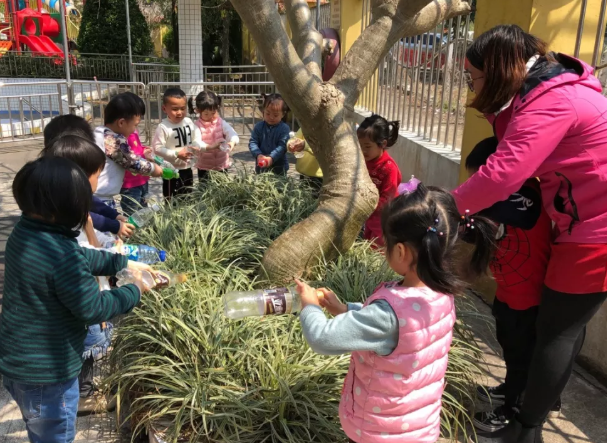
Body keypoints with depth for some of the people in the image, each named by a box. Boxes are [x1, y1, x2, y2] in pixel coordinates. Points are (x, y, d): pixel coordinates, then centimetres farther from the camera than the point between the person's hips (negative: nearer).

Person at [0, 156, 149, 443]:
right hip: (45, 374, -8)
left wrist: (124, 263, 8)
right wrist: (135, 291, -10)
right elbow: (93, 309, -23)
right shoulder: (62, 254, -33)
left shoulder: (25, 231, -4)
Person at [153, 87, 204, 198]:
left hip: (187, 168, 6)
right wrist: (176, 154, -27)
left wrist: (196, 146, -11)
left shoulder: (189, 122, -2)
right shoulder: (163, 127, -19)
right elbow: (157, 148, -21)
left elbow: (197, 138, 11)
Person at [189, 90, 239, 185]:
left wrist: (232, 142, -42)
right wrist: (209, 147, -44)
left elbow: (233, 134, -18)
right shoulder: (197, 126, -11)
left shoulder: (221, 123, -5)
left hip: (222, 166, 2)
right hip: (204, 167, -2)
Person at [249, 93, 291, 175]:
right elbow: (252, 142, -3)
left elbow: (282, 146, -15)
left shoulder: (284, 128, -8)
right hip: (261, 166, 3)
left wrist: (271, 158, -28)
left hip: (279, 167, -3)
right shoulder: (259, 127, 1)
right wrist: (258, 155, -22)